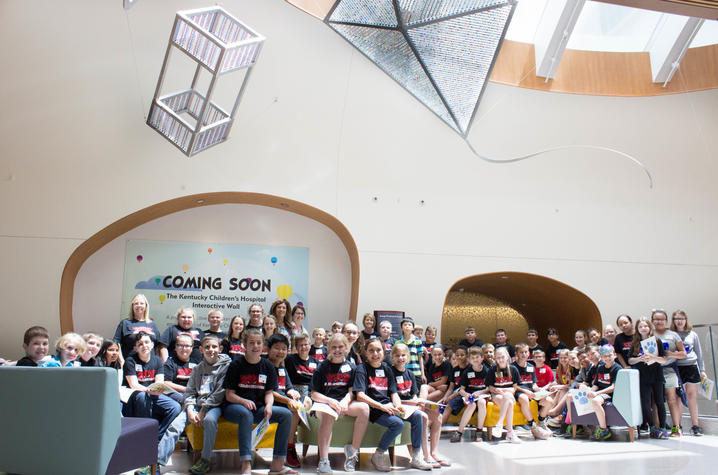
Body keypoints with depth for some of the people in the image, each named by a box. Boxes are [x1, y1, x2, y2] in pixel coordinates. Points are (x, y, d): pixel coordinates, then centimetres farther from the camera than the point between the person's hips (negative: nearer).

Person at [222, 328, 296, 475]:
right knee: (246, 414, -39)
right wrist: (244, 401, -26)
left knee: (286, 414, -18)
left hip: (258, 409, 4)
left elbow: (269, 392, 6)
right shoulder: (236, 365, -4)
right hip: (234, 407, -4)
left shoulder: (268, 366, 7)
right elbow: (229, 394, -6)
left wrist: (268, 405, -17)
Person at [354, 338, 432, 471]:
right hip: (373, 408, -6)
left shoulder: (386, 369, 16)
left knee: (417, 415, -12)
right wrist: (381, 406, -21)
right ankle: (378, 455, -8)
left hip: (388, 405, 6)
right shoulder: (362, 368, -3)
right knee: (398, 424, -29)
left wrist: (398, 406, -8)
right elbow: (360, 396, -14)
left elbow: (394, 393, 14)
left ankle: (416, 458, -4)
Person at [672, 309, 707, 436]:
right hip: (677, 368, -1)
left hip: (692, 366, 1)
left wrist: (702, 370, 9)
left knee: (691, 396, 0)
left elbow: (699, 353, 13)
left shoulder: (692, 334, 11)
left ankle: (695, 425, 5)